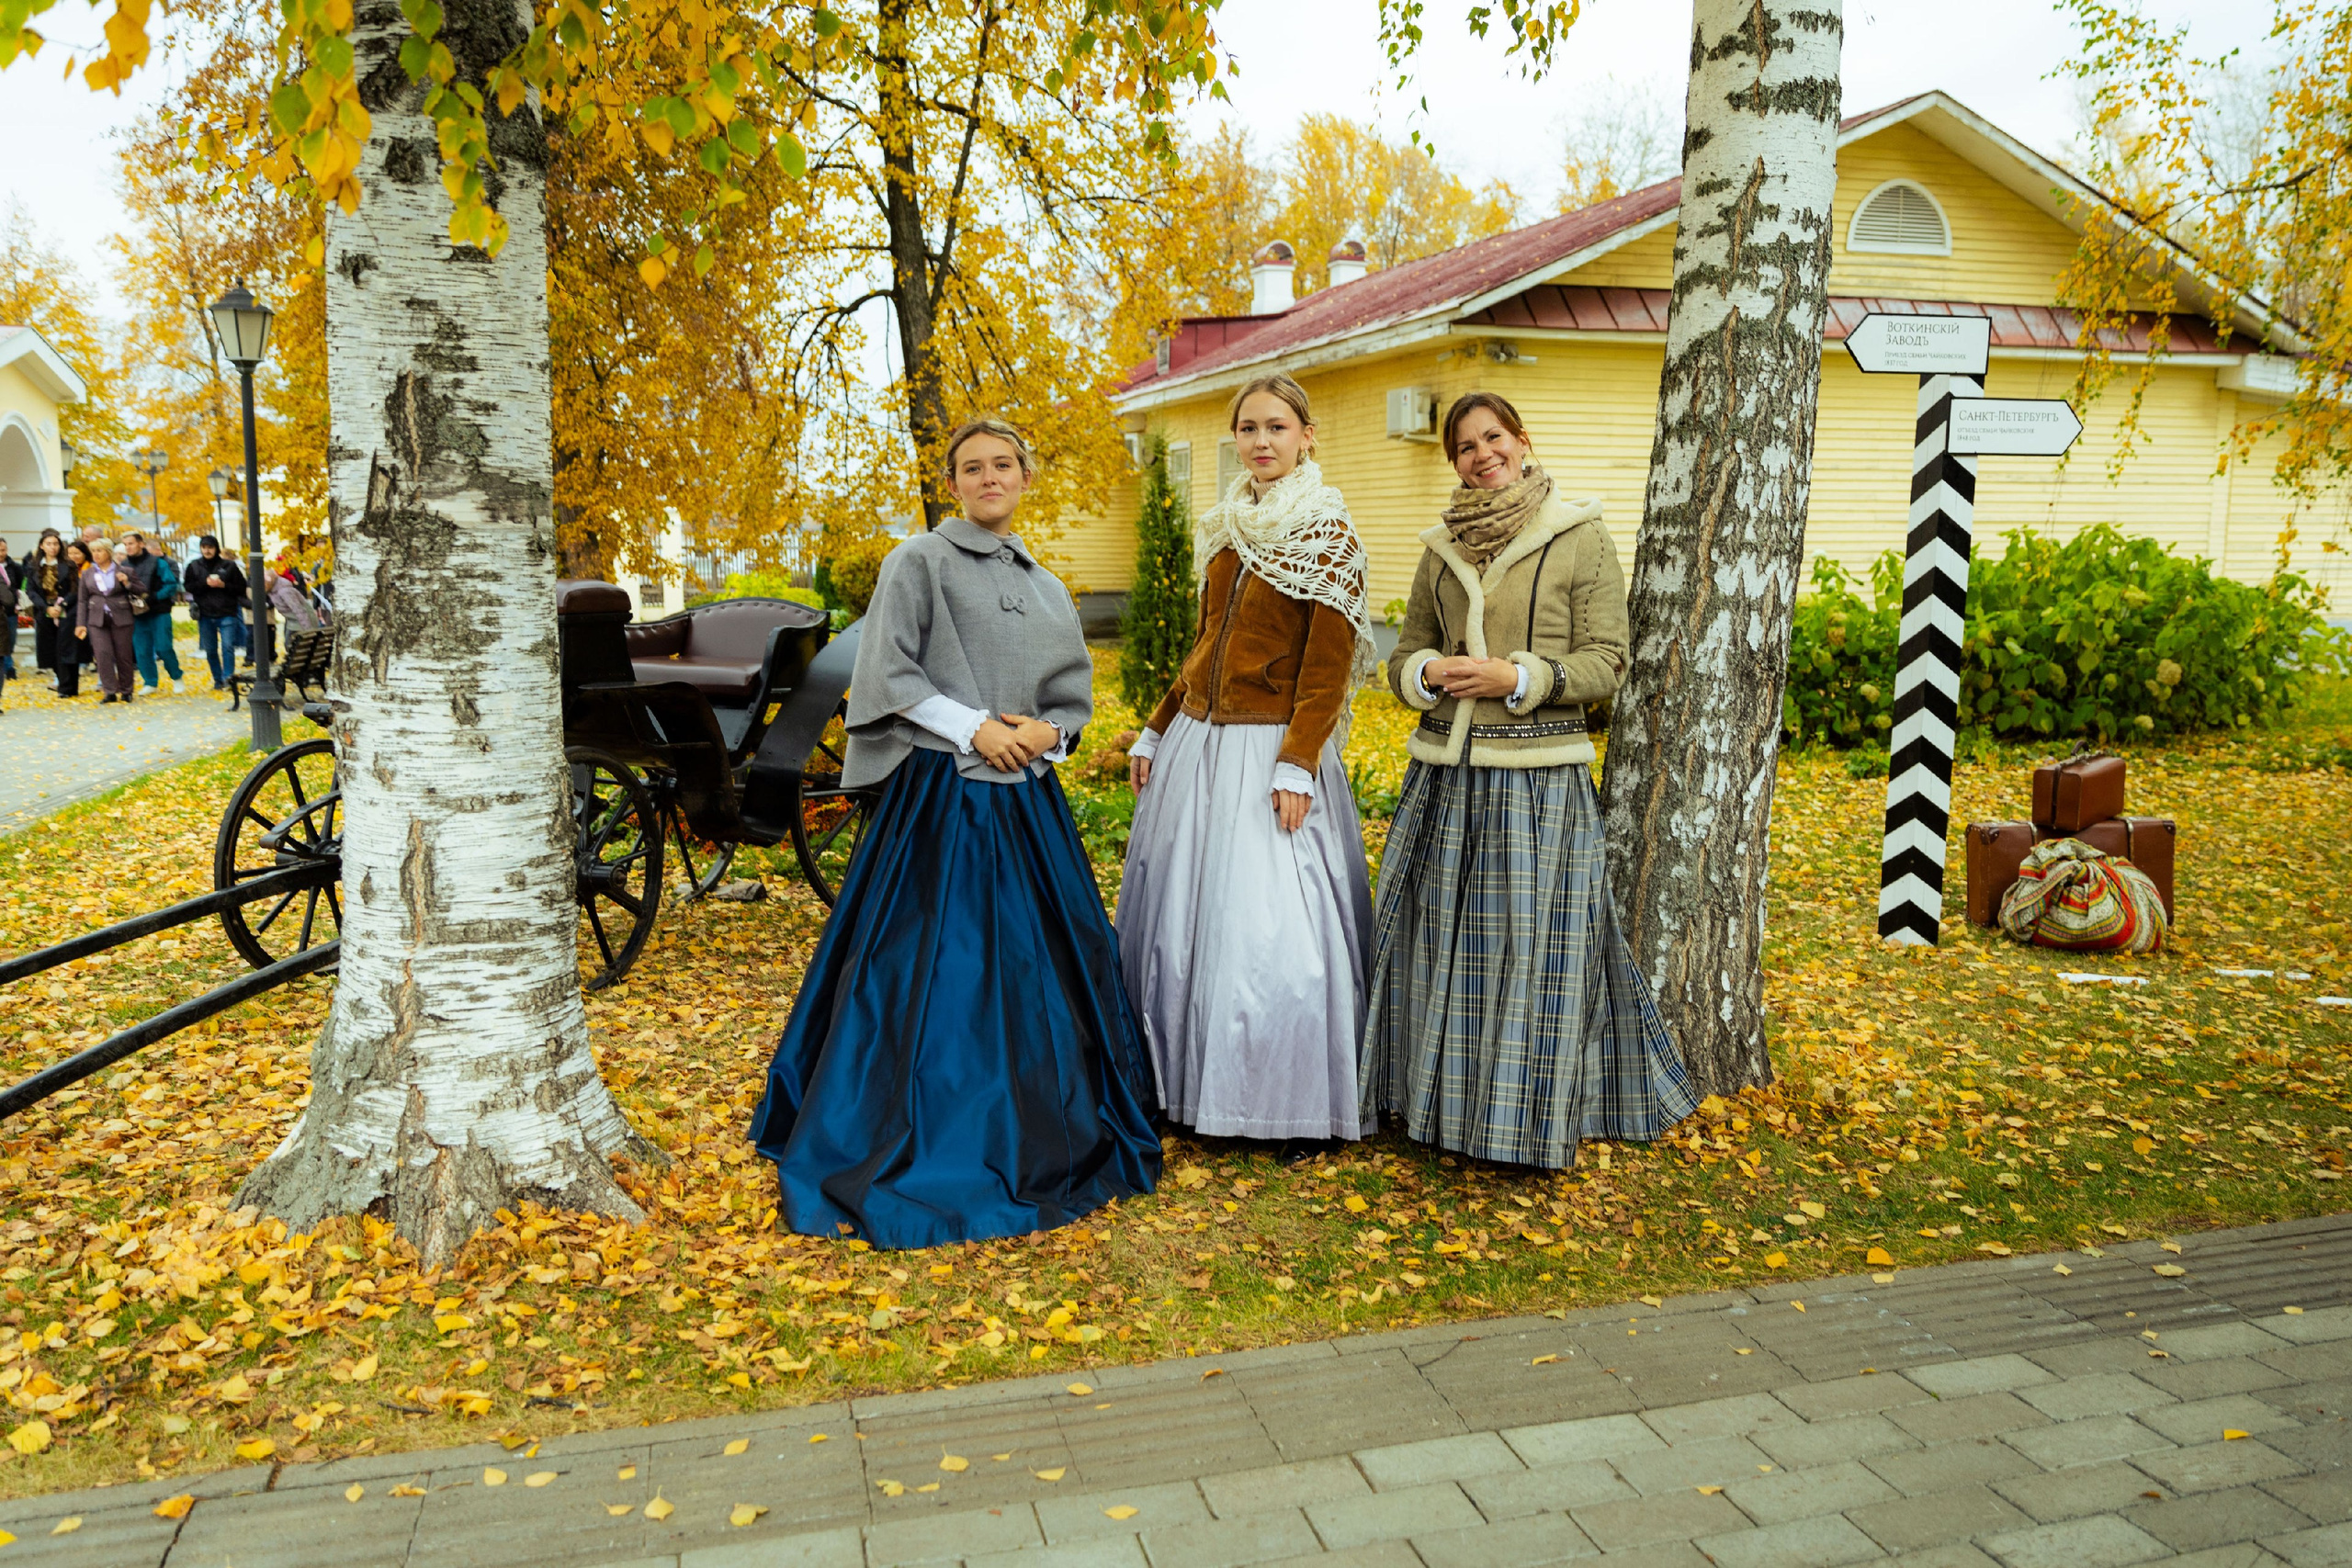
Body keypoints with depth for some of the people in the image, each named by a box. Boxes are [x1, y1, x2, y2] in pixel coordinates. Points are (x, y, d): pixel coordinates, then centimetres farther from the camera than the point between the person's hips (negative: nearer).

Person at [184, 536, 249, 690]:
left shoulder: (229, 566, 3)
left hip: (227, 614, -3)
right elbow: (188, 586, 3)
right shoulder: (194, 566, 9)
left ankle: (228, 678, -12)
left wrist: (223, 585, -13)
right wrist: (205, 583, -12)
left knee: (228, 647, -14)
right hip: (205, 614, 3)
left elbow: (241, 588, 2)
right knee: (210, 650, 8)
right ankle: (218, 680, 17)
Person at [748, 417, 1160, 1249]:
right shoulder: (919, 562, -1)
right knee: (937, 967, -6)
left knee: (1046, 956, 8)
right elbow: (888, 674, -7)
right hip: (942, 793, -6)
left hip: (1027, 797, 6)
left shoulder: (1046, 586, 16)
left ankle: (1044, 1141, 23)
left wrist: (1044, 731, -4)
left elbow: (1075, 695, 17)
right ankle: (924, 1148, 6)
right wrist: (975, 729, -13)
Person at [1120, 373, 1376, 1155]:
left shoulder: (1326, 535, -8)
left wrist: (1295, 767, -20)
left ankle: (1299, 1102, 9)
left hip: (1269, 750, -7)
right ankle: (1185, 1074, 26)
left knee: (1271, 927, -6)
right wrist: (1156, 733, 16)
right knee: (1180, 912, 12)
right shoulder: (1224, 529, 12)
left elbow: (1327, 666, -13)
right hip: (1197, 741, 7)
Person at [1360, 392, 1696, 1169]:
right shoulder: (1442, 548, 11)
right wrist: (1431, 672, -7)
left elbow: (1606, 662, -6)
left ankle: (1528, 1117, 17)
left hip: (1539, 776, -4)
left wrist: (1516, 678, -17)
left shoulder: (1581, 540, -2)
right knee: (1441, 934, 10)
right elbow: (1404, 656, 15)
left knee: (1534, 941, 0)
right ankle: (1439, 1099, 26)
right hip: (1446, 774, 5)